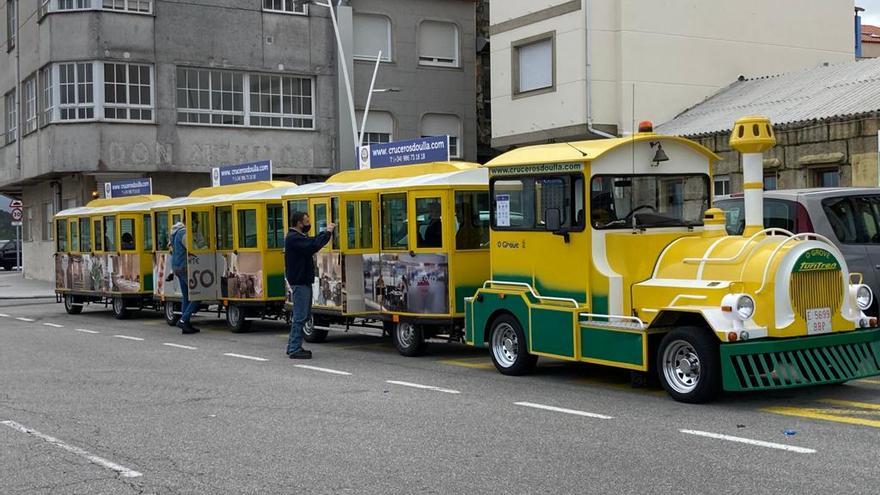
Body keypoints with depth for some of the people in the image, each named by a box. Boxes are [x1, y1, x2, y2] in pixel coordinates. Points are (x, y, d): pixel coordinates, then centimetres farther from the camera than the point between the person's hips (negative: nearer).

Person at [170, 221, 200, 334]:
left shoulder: (175, 232, 14)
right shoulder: (185, 233, -17)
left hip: (175, 266, 10)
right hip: (185, 267, -10)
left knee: (185, 296, 11)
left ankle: (186, 325, 11)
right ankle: (183, 320, -9)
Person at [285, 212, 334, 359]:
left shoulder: (299, 236, 18)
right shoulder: (293, 238, -17)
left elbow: (314, 241, 15)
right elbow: (313, 246, -28)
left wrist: (327, 231, 3)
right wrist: (327, 233, -20)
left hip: (304, 281, 11)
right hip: (299, 282, -11)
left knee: (304, 315, 16)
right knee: (300, 316, -8)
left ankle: (293, 346, 22)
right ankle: (295, 350, -6)